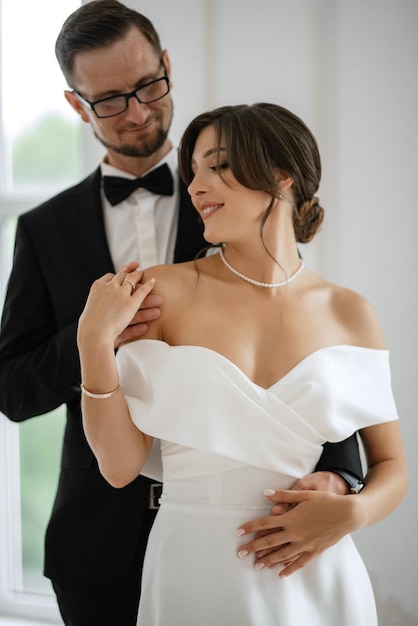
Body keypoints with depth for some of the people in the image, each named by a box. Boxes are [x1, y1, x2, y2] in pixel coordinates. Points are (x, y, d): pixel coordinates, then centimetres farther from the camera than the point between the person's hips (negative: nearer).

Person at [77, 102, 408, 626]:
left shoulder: (349, 314, -1)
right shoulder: (163, 291, -5)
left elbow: (391, 464, 7)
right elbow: (121, 465, -6)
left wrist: (353, 512, -13)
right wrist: (94, 342, -16)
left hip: (316, 579, 1)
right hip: (191, 575, -1)